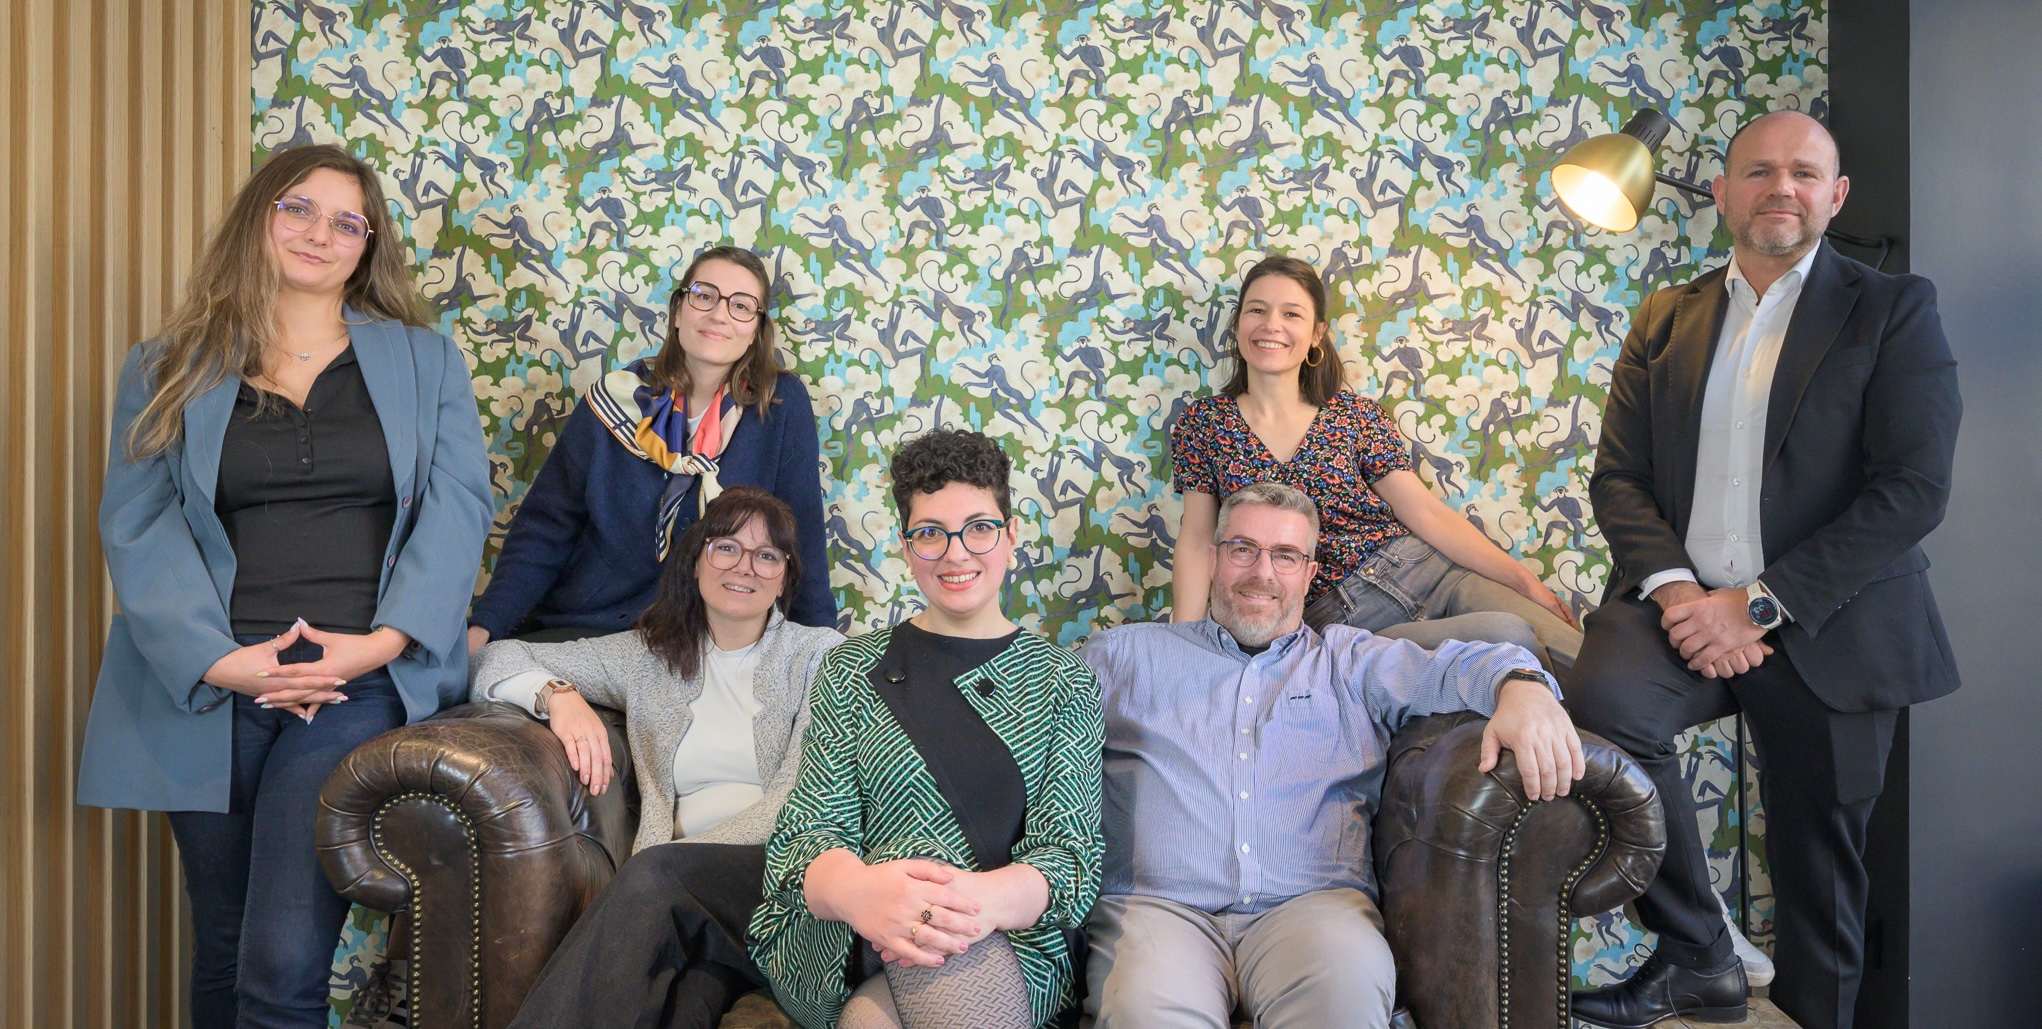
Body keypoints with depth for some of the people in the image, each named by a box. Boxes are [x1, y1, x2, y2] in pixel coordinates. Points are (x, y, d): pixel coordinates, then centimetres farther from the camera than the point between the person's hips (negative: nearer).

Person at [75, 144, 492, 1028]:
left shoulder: (423, 359, 11)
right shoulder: (166, 371, 11)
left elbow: (458, 502, 0)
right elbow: (136, 525, 1)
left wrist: (384, 640, -14)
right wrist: (220, 658, -14)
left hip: (361, 682, -1)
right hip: (209, 690, 2)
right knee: (222, 953, 12)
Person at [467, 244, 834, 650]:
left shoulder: (781, 405, -3)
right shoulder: (618, 400, 0)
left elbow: (802, 538, 1)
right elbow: (545, 528, 2)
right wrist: (483, 625, -9)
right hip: (579, 628, 2)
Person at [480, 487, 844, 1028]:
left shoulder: (821, 655, 10)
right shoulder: (648, 654, 19)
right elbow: (501, 659, 20)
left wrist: (688, 853, -15)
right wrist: (559, 695, -3)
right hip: (684, 885, 2)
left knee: (655, 875, -33)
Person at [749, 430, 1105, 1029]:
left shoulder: (1060, 682, 11)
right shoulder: (855, 671, 12)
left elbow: (1070, 851, 0)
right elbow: (808, 833, 0)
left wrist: (989, 900, -25)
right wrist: (856, 889, -26)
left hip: (1007, 944, -1)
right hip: (844, 936, 1)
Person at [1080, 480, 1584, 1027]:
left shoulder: (1351, 660, 23)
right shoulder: (1128, 653, 22)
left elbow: (1451, 668, 7)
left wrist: (1520, 685, -16)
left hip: (1310, 903, 2)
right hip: (1156, 902, -1)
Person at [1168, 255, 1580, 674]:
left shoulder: (1357, 415, 6)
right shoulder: (1204, 423, 5)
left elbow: (1428, 514, 2)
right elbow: (1197, 544, 2)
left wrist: (1525, 580, -7)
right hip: (1337, 617, -2)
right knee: (1510, 637, -26)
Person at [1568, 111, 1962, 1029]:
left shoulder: (1892, 311, 1)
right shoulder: (1666, 318, 12)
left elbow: (1914, 490, -9)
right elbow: (1617, 475, 7)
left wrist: (1760, 604, -17)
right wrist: (1669, 583, -13)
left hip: (1823, 632, -1)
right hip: (1684, 601, 2)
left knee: (1817, 876, 6)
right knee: (1603, 698, -29)